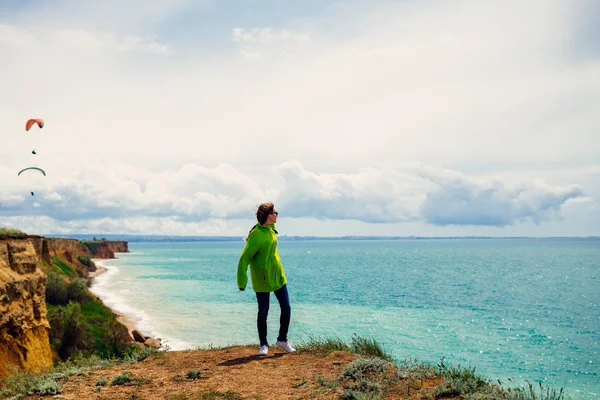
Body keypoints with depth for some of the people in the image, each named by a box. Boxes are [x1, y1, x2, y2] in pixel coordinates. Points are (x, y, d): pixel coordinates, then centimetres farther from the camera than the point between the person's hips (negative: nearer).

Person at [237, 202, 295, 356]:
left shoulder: (271, 228, 3)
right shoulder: (256, 235, -22)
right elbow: (244, 258, -22)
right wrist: (242, 282, -23)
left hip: (278, 275, 8)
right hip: (262, 279, -8)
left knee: (286, 308, 9)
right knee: (263, 312, 3)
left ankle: (282, 339, 26)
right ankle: (264, 345, 20)